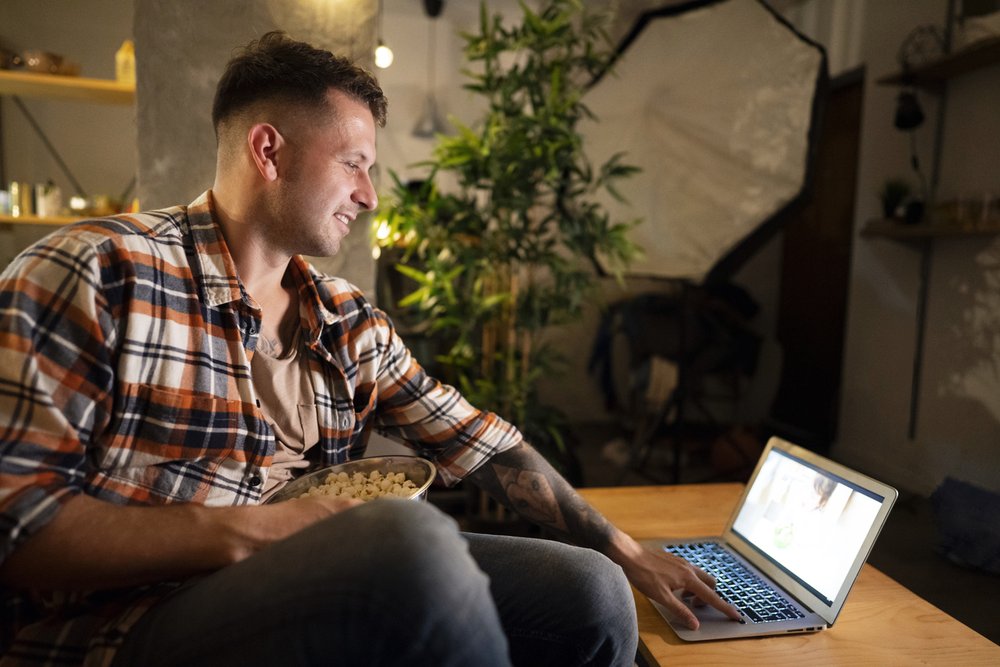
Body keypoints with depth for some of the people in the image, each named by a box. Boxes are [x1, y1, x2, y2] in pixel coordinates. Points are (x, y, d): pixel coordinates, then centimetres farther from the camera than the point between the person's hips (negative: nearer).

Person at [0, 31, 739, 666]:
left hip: (315, 591, 6)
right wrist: (241, 532, -21)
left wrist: (624, 550, 10)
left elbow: (483, 444, 10)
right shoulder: (98, 271, -8)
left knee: (591, 591, -10)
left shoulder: (351, 321, 10)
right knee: (413, 536, -33)